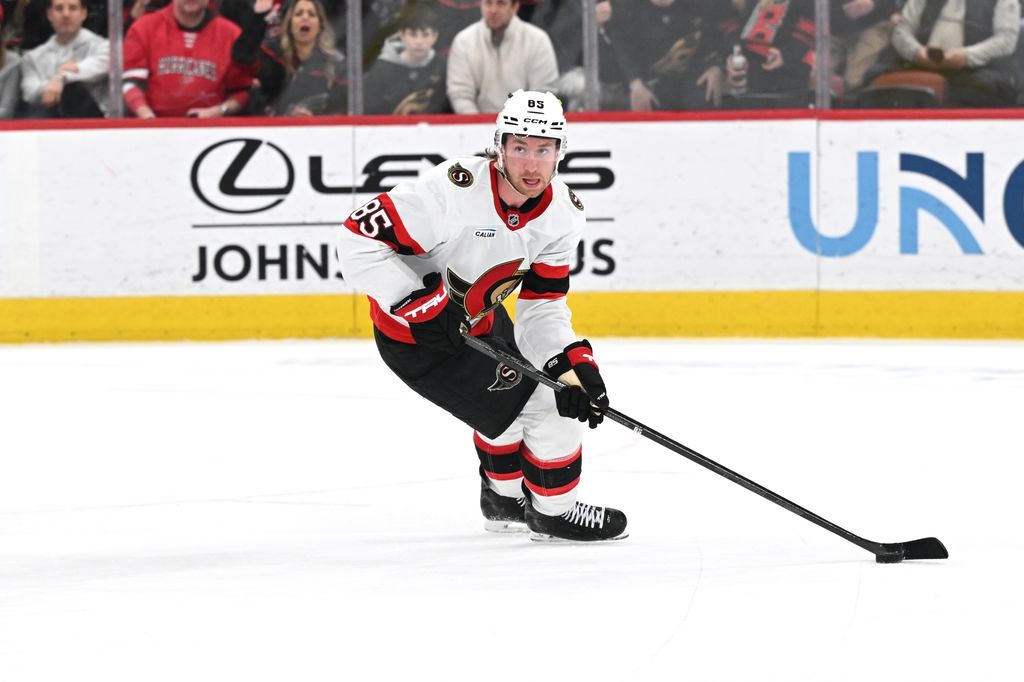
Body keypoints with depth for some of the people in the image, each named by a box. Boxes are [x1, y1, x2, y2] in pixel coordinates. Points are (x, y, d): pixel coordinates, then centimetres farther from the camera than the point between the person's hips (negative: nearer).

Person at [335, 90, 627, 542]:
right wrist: (424, 306, -34)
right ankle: (554, 512, 14)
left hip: (477, 320, 8)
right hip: (412, 336, -8)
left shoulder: (563, 214, -11)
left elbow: (542, 309, -6)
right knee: (542, 406, -8)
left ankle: (504, 499, 53)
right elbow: (359, 239, -31)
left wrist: (575, 363, -23)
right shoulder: (454, 190, -34)